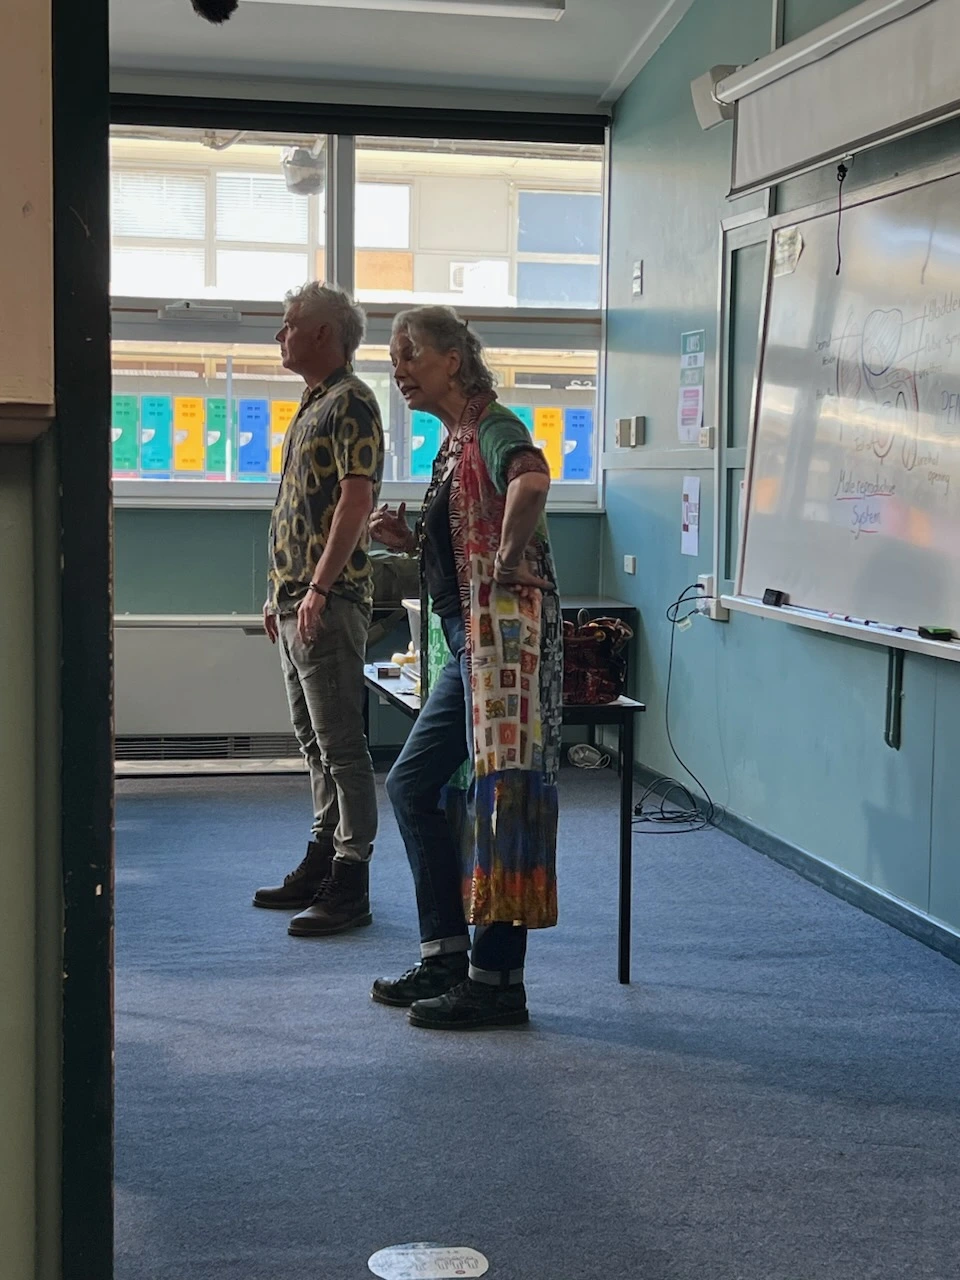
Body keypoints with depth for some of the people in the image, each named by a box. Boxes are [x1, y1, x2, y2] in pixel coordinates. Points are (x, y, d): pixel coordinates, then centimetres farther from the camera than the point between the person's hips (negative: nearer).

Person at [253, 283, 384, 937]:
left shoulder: (350, 402, -10)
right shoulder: (314, 405, 20)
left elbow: (356, 499, -20)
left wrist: (319, 588, -25)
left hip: (329, 602, -10)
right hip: (296, 601, 10)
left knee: (341, 746, -7)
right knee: (315, 742, 15)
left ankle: (350, 888, -4)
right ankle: (321, 864, 24)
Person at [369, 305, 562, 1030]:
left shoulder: (491, 426, -11)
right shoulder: (455, 441, 19)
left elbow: (531, 480, -35)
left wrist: (510, 562, -29)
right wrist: (410, 541, 11)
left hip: (507, 632, -11)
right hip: (471, 643, 11)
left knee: (500, 799, -6)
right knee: (411, 784, 14)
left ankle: (497, 981, 1)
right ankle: (446, 958, 20)